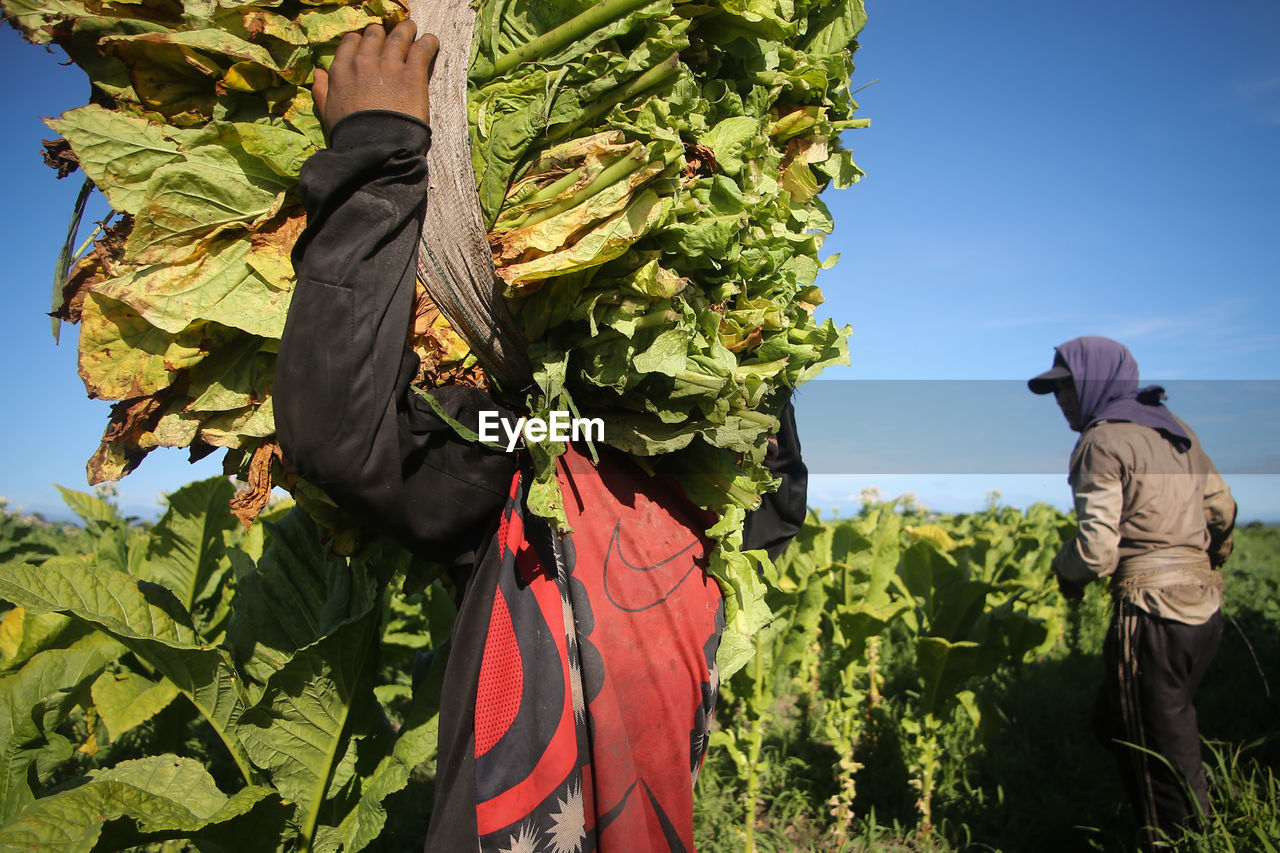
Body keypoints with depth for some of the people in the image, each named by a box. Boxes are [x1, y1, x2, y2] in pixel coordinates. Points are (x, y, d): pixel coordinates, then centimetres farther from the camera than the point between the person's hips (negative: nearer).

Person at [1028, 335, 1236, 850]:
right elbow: (1222, 510, 18)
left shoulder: (1103, 442, -12)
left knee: (1161, 755, 3)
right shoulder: (1175, 430, 13)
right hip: (1205, 606, 9)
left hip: (1153, 614, -9)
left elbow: (1097, 551, -18)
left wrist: (1064, 570, 2)